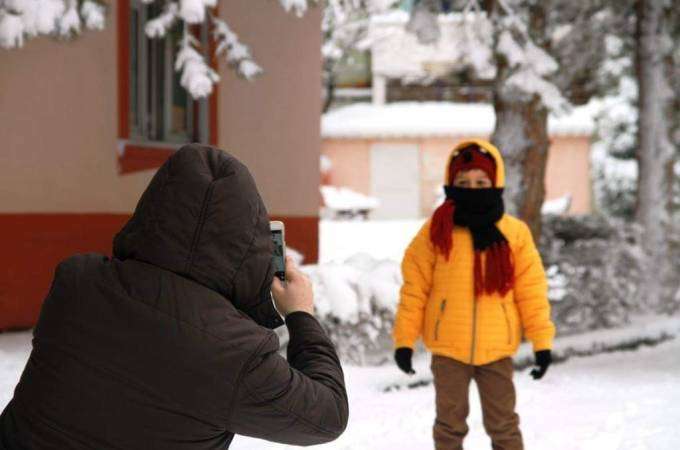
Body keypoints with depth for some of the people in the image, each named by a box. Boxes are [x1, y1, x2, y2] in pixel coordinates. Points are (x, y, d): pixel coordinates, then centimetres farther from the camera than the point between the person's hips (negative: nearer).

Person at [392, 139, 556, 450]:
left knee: (503, 425, 10)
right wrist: (404, 339, -3)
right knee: (450, 424, 12)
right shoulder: (435, 231, -2)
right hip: (448, 348, 0)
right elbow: (415, 288, -1)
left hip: (496, 348, 0)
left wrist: (542, 340, -2)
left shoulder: (515, 233, 0)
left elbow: (531, 290, 1)